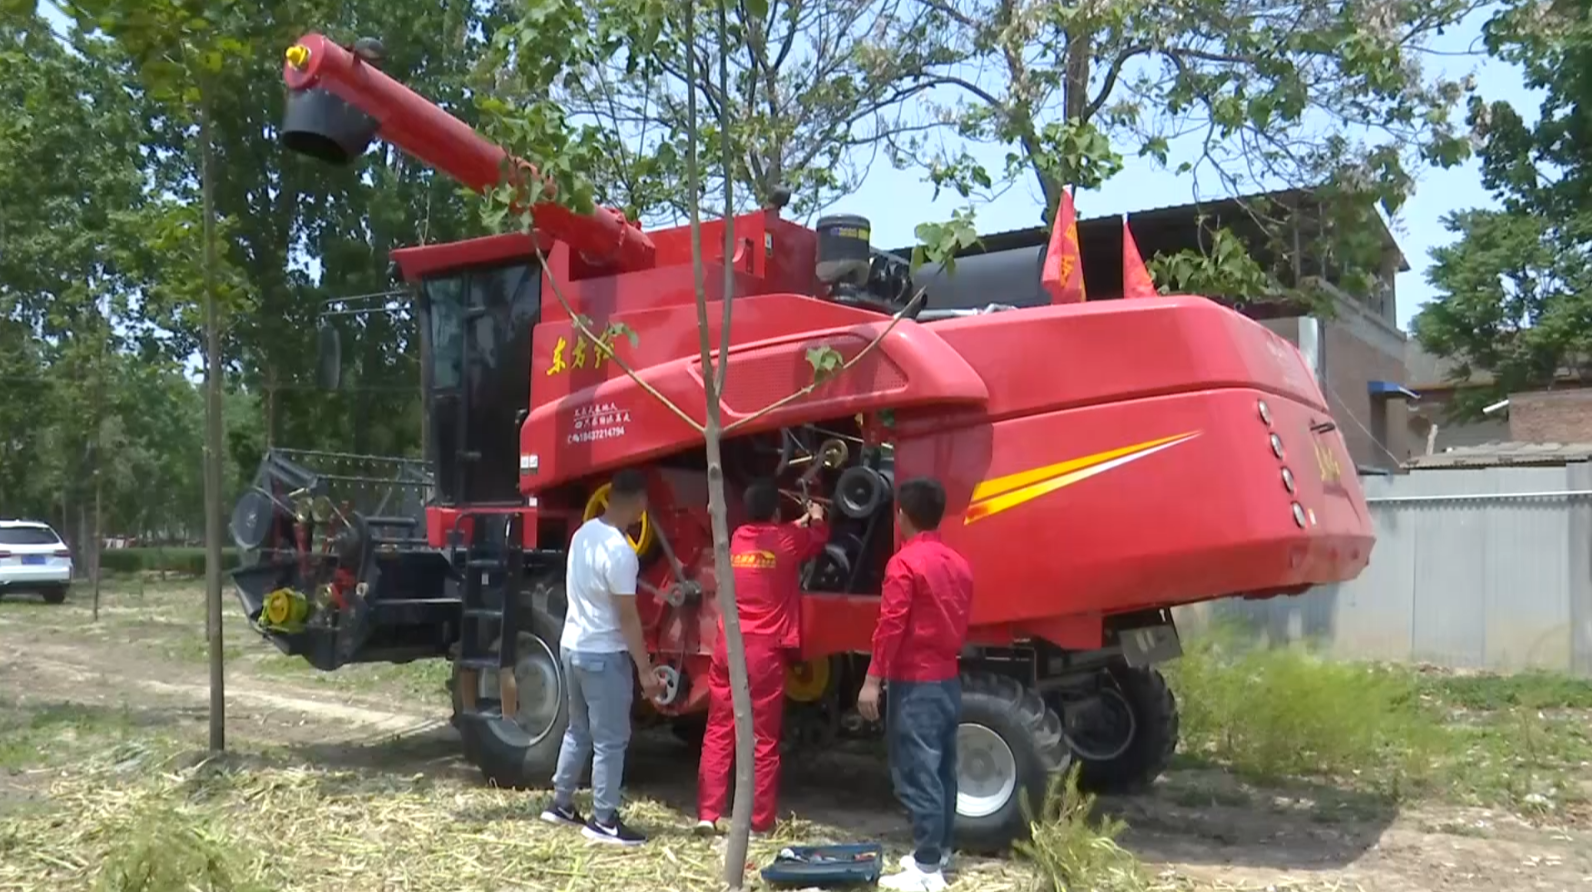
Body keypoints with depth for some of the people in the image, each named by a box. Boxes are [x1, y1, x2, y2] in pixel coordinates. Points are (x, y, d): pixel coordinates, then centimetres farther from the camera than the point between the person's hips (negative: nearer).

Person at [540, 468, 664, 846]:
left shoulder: (584, 533, 3)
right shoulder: (619, 551, -23)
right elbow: (627, 618, -20)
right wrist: (646, 671, -14)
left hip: (572, 646, 9)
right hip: (603, 655, -9)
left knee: (579, 731, 21)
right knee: (610, 740, 1)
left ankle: (560, 804, 31)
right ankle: (603, 821, 9)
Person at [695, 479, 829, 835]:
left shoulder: (738, 537, 11)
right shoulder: (788, 539, -1)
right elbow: (819, 537, 21)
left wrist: (799, 523, 46)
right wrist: (816, 517, 42)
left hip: (728, 645, 4)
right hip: (765, 649, -4)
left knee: (718, 732, 9)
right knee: (764, 738, 3)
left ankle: (707, 814, 7)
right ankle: (760, 819, 8)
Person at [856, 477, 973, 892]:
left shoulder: (905, 562, -14)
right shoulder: (959, 564, 11)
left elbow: (890, 625, -18)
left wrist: (872, 680, -16)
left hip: (915, 684, -8)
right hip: (948, 680, 8)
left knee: (917, 775, -6)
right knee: (941, 770, 15)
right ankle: (938, 851, 24)